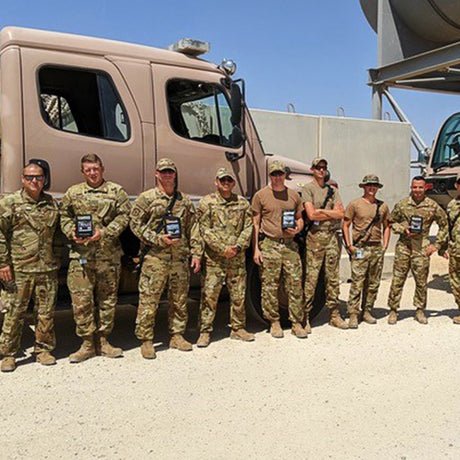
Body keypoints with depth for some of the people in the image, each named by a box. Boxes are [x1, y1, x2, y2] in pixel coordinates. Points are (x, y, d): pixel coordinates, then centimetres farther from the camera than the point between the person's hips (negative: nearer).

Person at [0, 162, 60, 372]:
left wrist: (58, 258, 12)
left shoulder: (52, 203, 13)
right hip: (19, 269, -3)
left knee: (46, 312, 8)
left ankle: (43, 350, 21)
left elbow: (58, 233, 19)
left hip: (48, 268, 3)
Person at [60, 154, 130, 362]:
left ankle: (102, 341, 20)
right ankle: (87, 343, 10)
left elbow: (123, 216, 0)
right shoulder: (72, 193, 12)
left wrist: (104, 232, -12)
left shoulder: (116, 191, 7)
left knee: (107, 298, 7)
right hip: (81, 255, 1)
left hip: (109, 254, 0)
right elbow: (64, 217, 12)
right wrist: (72, 233, -7)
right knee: (81, 300, -2)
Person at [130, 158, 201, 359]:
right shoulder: (146, 198, 1)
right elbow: (136, 224, -3)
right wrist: (158, 239, -12)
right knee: (148, 300, -3)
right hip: (155, 258, -4)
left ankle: (177, 336, 24)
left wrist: (196, 254, 9)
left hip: (180, 259, 4)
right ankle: (146, 340, 8)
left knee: (179, 300, 10)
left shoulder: (184, 200, 14)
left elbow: (192, 229, 15)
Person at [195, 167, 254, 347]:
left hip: (237, 258, 3)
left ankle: (238, 328, 24)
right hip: (214, 259, -3)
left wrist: (238, 246, -9)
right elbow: (204, 230, -7)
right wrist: (223, 249, -14)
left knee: (238, 295, 10)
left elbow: (248, 227, 6)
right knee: (209, 295, -2)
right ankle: (205, 332, 7)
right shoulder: (207, 202, 0)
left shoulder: (243, 203, 10)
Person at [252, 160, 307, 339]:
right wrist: (256, 248, -4)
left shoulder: (294, 195, 13)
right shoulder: (261, 195, 4)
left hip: (290, 244, 3)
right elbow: (255, 224, 3)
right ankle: (274, 322, 14)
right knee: (270, 286, 1)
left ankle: (297, 323, 11)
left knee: (295, 284, 1)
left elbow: (299, 218, 22)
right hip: (269, 245, -3)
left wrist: (297, 229, -2)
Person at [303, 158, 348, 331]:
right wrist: (332, 213, 0)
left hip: (333, 236, 5)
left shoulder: (333, 190, 17)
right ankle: (305, 317, 1)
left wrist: (322, 211, -5)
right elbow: (311, 214, -11)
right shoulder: (308, 189, 2)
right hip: (315, 236, -5)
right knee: (311, 277, -5)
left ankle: (334, 315, 17)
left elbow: (341, 214, 5)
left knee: (332, 277, 10)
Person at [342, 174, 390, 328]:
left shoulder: (383, 206, 13)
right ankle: (353, 315, -4)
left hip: (377, 249, 5)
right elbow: (345, 225, 1)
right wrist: (349, 245, -7)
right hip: (360, 249, -4)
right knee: (357, 283, -8)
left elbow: (386, 226, 21)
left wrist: (385, 245, 11)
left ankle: (367, 312, 19)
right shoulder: (355, 204, 1)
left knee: (373, 283, 8)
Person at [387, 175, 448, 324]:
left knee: (421, 281, 5)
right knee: (397, 280, 0)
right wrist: (403, 229, -8)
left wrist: (436, 245, 4)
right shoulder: (402, 204, 2)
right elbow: (392, 222, 11)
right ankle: (393, 310, 11)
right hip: (403, 247, 0)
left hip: (422, 248, 0)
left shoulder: (432, 206, 2)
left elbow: (444, 225, 10)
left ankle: (420, 310, 21)